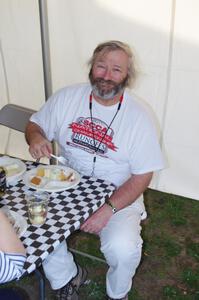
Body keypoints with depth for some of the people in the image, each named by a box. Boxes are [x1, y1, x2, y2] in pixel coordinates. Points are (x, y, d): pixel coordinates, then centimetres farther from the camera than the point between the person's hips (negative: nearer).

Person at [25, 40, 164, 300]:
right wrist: (35, 137, -16)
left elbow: (142, 176, -11)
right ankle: (67, 278, 12)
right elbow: (35, 125, 10)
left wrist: (109, 209, -23)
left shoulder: (138, 117, -11)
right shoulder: (66, 97, -2)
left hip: (117, 194, -2)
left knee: (123, 249, -26)